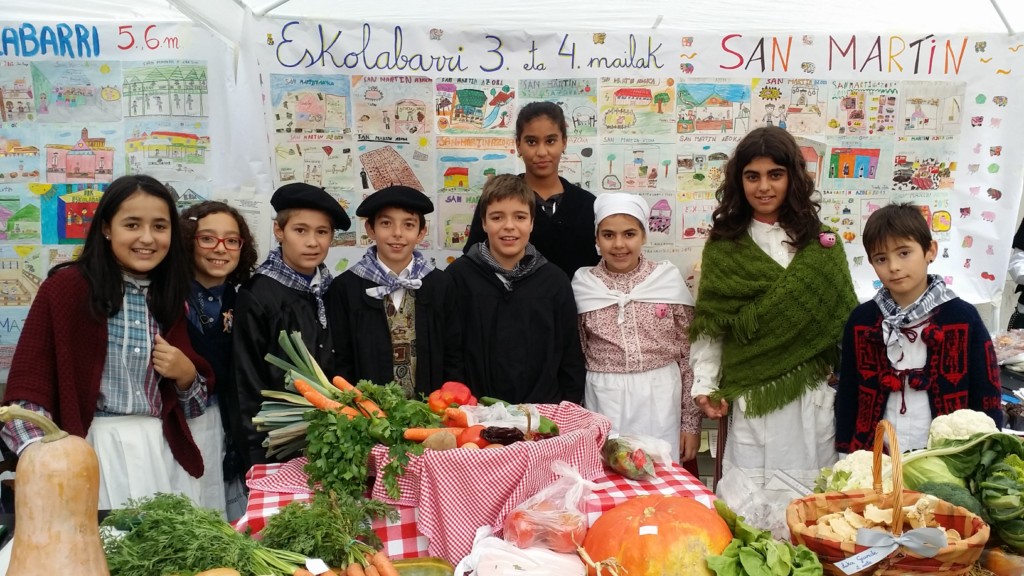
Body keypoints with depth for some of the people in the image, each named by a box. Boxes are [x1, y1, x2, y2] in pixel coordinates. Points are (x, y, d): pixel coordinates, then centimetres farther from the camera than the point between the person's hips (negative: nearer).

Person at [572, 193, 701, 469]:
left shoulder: (668, 279, -2)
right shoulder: (584, 286, 0)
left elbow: (689, 355, 2)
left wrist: (691, 422, 2)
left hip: (661, 402, 0)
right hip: (604, 404, 0)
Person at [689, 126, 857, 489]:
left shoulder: (821, 244, 7)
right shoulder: (723, 246, 4)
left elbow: (844, 318, 8)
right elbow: (708, 324, 4)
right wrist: (704, 386, -3)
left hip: (813, 394, 1)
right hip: (751, 396, -1)